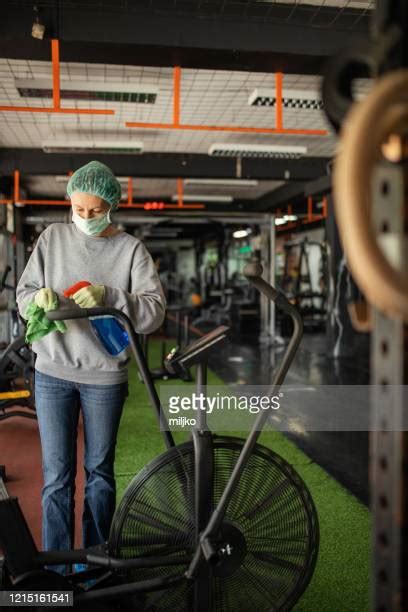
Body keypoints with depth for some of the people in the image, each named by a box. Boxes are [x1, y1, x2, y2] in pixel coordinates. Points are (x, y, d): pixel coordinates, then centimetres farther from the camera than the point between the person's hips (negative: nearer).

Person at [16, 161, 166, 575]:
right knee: (57, 475, 5)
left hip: (105, 376, -1)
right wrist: (41, 297, -18)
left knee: (99, 471, 13)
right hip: (52, 373, 1)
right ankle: (56, 569, 19)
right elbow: (23, 294, 5)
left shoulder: (130, 249, -5)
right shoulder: (53, 237, 2)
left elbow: (154, 312, -12)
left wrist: (108, 296, -27)